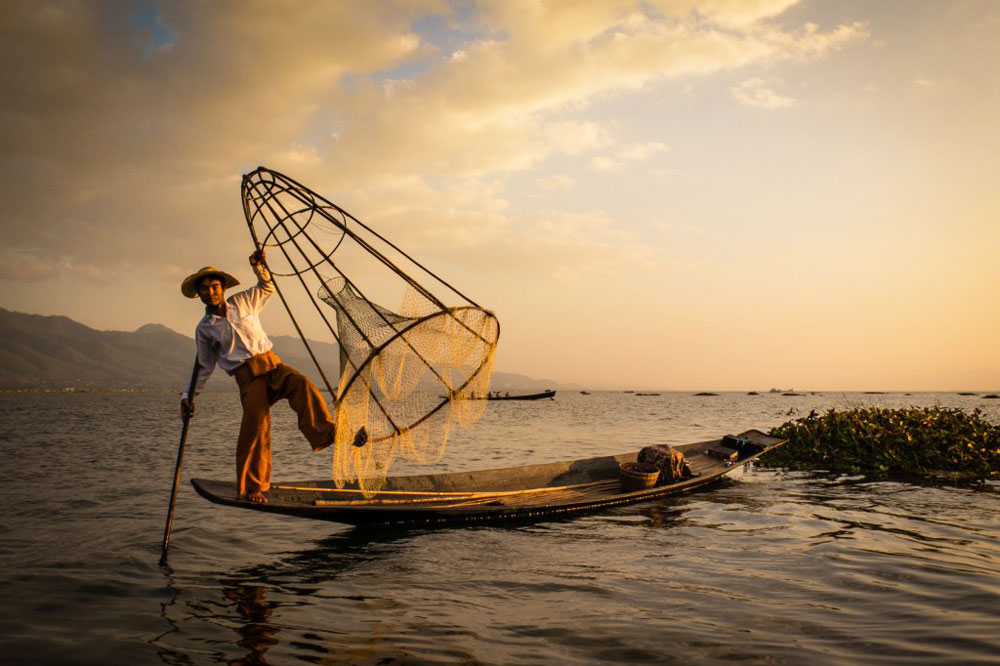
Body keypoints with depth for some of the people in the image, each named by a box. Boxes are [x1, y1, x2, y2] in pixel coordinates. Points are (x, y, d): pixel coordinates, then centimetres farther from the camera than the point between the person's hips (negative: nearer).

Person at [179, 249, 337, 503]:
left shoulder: (242, 302, 14)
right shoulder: (204, 328, 11)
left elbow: (268, 287, 30)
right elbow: (204, 367, 19)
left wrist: (259, 266, 13)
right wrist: (189, 395, 14)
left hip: (272, 364, 2)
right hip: (248, 379, -2)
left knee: (301, 384, -30)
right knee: (256, 425, -19)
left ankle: (326, 433, -41)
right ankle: (253, 487, -8)